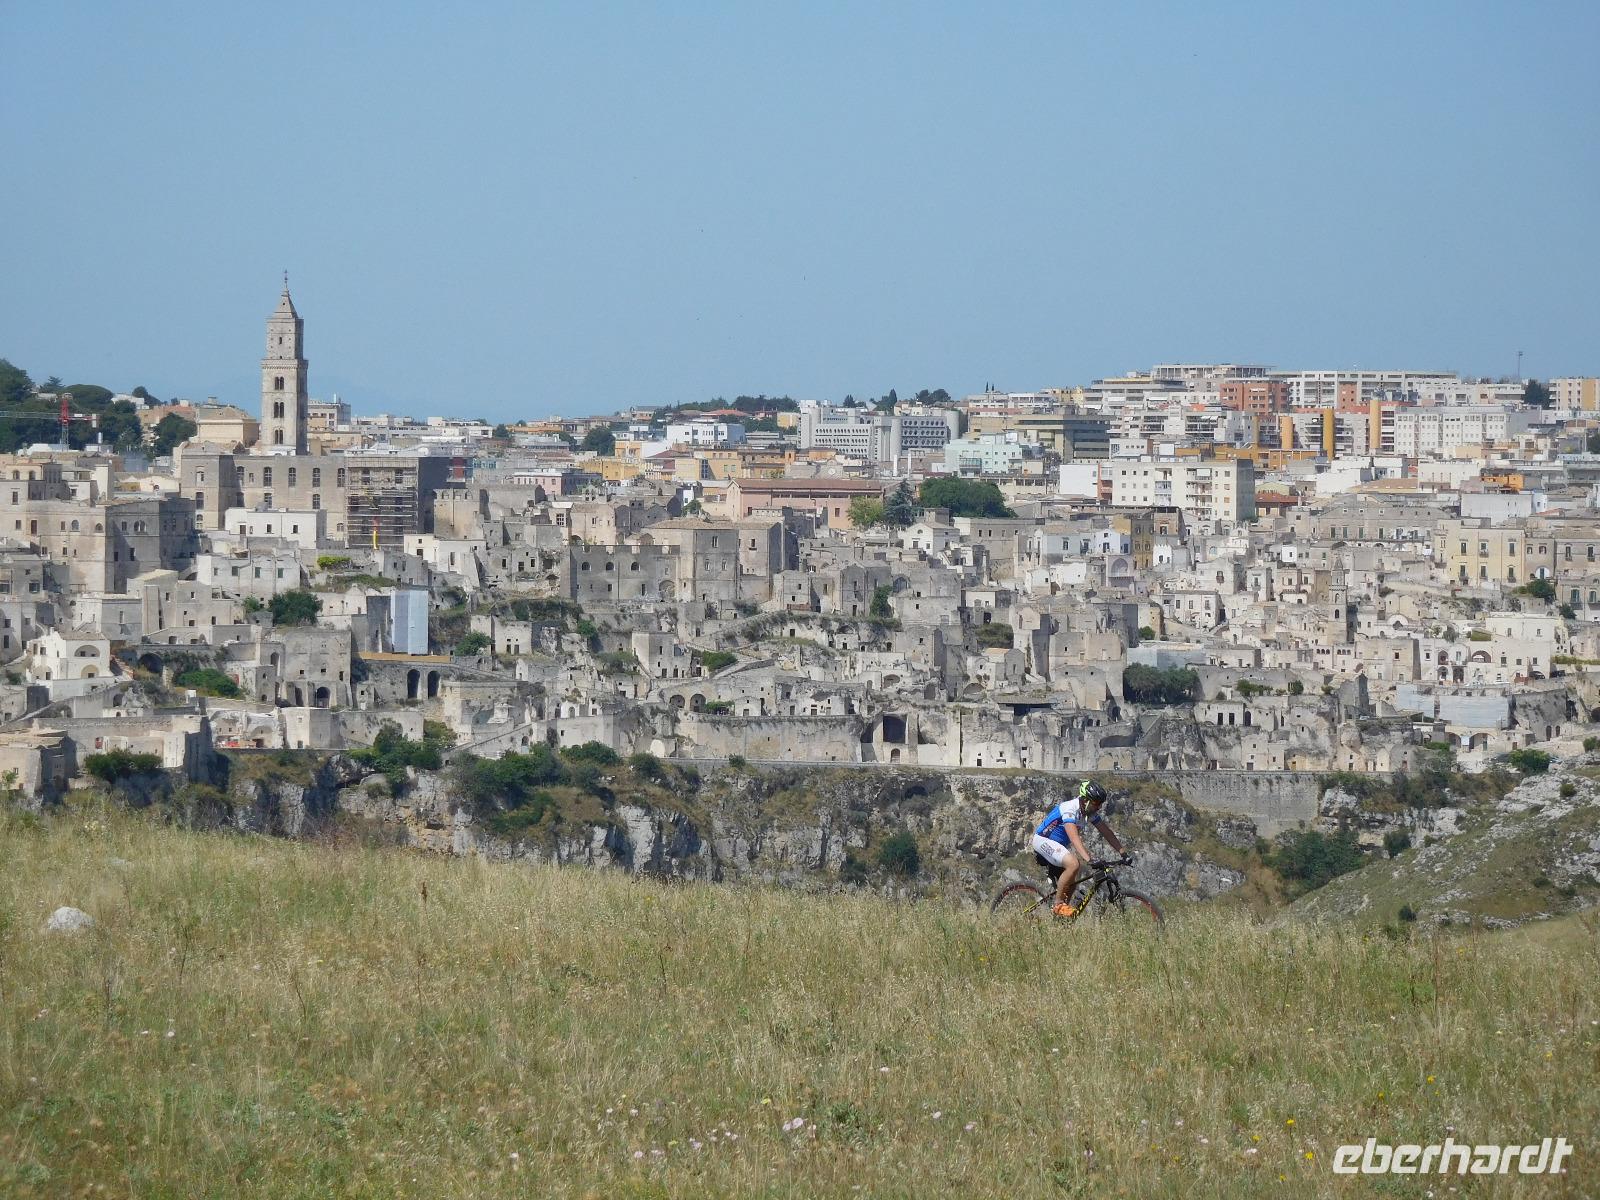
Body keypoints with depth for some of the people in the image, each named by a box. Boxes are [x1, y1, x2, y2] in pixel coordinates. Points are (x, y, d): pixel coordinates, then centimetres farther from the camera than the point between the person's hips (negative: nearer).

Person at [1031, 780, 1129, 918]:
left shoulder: (1090, 812, -2)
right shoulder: (1070, 809, -29)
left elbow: (1107, 832, 3)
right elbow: (1074, 837, -40)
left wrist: (1123, 853, -6)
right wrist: (1089, 859, -51)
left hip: (1058, 844, 10)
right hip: (1043, 840, -10)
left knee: (1070, 882, 8)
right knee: (1073, 864, -29)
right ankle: (1058, 905, -21)